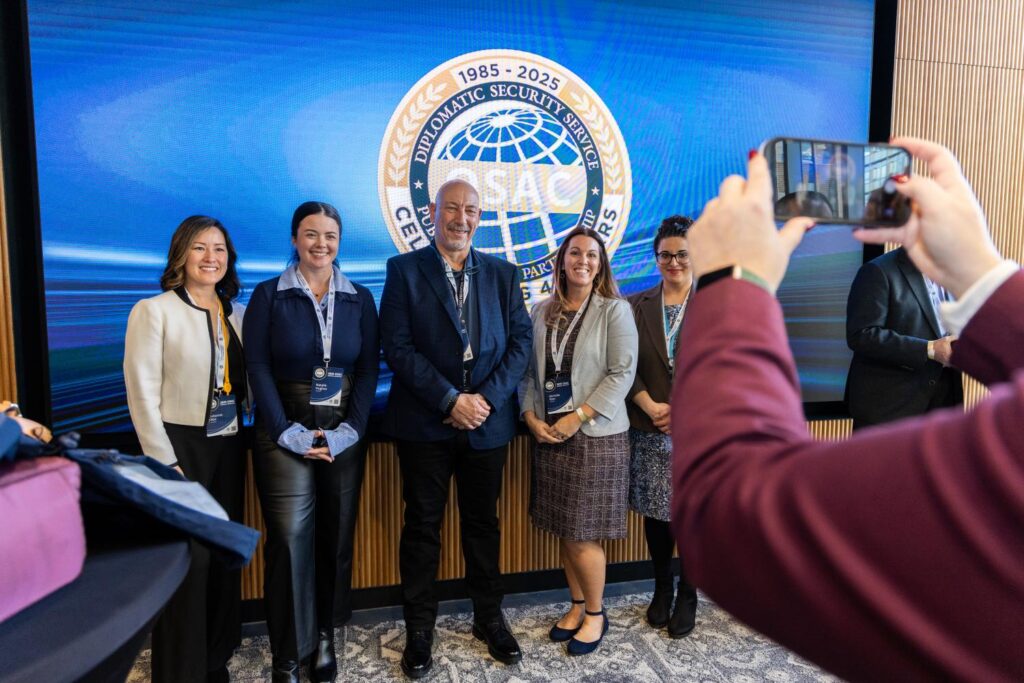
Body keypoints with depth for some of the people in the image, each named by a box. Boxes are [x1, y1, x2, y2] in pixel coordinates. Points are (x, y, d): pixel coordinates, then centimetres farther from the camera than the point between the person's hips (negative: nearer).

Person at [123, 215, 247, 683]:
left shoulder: (235, 315, 9)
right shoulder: (154, 311, -6)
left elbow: (246, 384, 10)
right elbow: (142, 393, -10)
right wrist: (164, 463, -13)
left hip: (228, 448, 5)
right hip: (181, 448, -5)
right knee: (188, 560, 0)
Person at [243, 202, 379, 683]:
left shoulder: (360, 299, 6)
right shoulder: (269, 295, 1)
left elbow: (368, 369, 2)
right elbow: (258, 368, -5)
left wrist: (349, 430, -9)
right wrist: (289, 432, -13)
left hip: (344, 434, 2)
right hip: (285, 434, -2)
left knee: (336, 536, 8)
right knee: (290, 539, -3)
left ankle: (325, 637, 27)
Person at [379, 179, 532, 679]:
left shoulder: (503, 273, 8)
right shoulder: (404, 269, 0)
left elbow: (520, 341, 2)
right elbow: (398, 346, -9)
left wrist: (485, 399, -11)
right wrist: (450, 400, -15)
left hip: (487, 421, 2)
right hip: (424, 423, -2)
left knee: (483, 524, 15)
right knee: (422, 525, 10)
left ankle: (489, 618, 33)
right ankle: (419, 629, 27)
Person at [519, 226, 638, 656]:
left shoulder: (615, 310, -5)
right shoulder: (542, 313, 8)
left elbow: (622, 372, -11)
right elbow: (529, 371, 8)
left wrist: (578, 417, -17)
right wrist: (531, 417, -6)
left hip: (596, 435, -4)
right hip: (551, 435, 5)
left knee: (582, 533, 2)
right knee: (563, 529, 13)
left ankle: (595, 613, 25)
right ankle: (577, 605, 33)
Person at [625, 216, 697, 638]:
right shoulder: (638, 305, 6)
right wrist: (651, 407, -10)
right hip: (649, 430, 2)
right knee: (655, 513, 11)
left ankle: (687, 597, 25)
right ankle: (661, 591, 31)